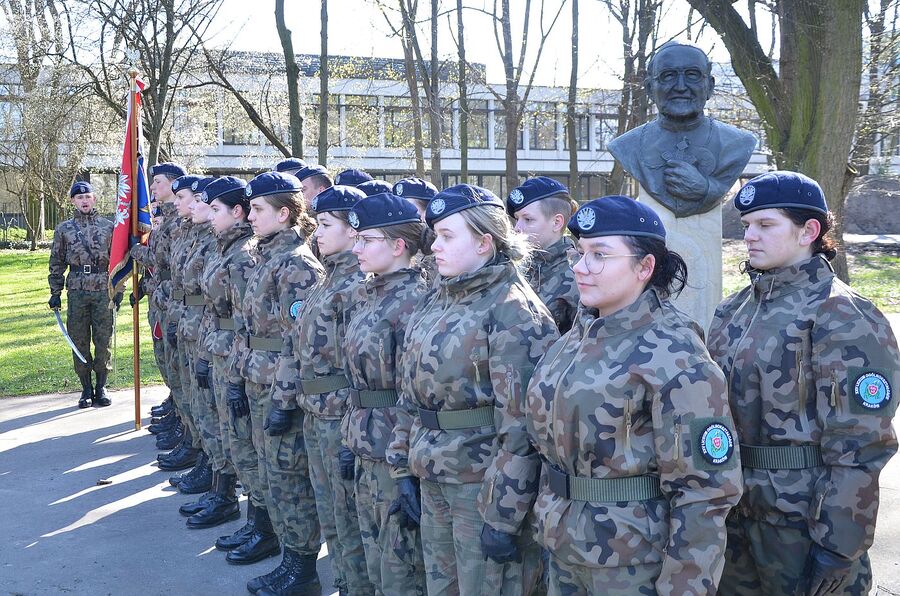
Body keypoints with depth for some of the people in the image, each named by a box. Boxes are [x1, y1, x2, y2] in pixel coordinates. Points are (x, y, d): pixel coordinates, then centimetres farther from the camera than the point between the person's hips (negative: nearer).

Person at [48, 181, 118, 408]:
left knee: (103, 341, 2)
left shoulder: (108, 226, 6)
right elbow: (57, 263, 9)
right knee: (79, 342, 3)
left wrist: (118, 290, 5)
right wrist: (55, 293, 5)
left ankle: (101, 387, 13)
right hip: (77, 293, 0)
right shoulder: (64, 229, 6)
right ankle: (86, 389, 13)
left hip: (103, 293, 0)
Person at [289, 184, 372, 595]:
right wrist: (295, 393, 15)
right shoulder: (329, 279, 12)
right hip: (315, 413, 9)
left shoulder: (361, 284, -16)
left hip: (342, 417, -9)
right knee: (329, 514, 18)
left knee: (349, 518, 2)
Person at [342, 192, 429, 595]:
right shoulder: (374, 295, 11)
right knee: (375, 560, 18)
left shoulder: (413, 301, -18)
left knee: (401, 563, 2)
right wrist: (350, 440, 16)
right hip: (366, 448, 9)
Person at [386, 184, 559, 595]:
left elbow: (520, 424, -20)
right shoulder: (437, 302, 9)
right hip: (432, 482, 8)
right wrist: (404, 469, 11)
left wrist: (503, 513, -20)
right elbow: (410, 392, 14)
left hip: (482, 484, -8)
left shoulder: (512, 312, -16)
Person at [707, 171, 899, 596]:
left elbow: (857, 448, -17)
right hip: (733, 508, 7)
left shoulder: (842, 318, -14)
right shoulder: (738, 307, 8)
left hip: (802, 519, -7)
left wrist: (838, 546, -18)